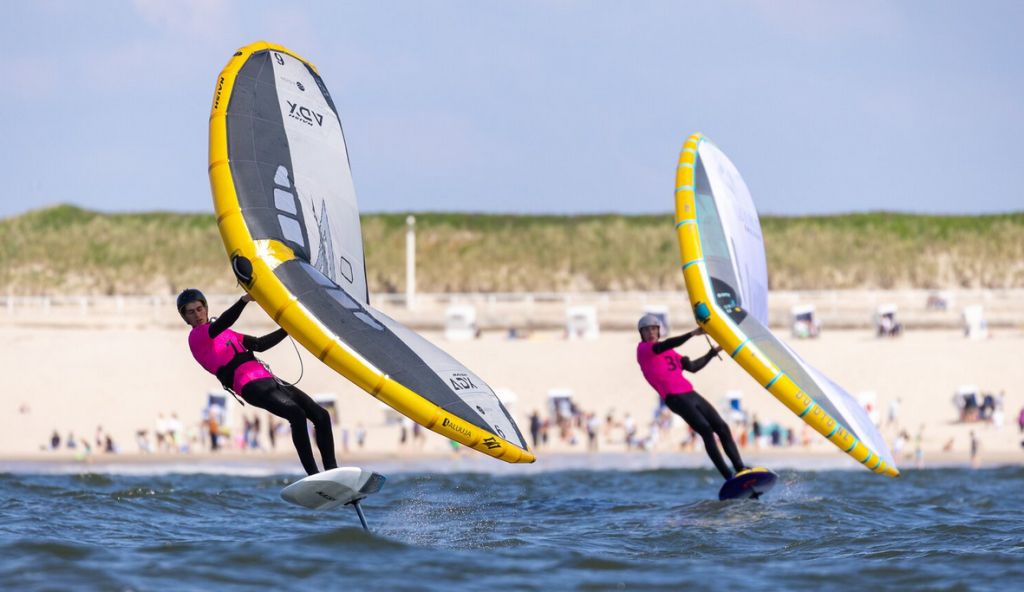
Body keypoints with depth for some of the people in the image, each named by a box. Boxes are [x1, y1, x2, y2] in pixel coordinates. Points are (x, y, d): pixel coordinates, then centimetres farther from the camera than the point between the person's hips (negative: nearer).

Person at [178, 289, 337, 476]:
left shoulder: (226, 334, 29)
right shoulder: (196, 337, 2)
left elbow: (260, 344, 32)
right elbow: (222, 323, -17)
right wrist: (244, 300, -31)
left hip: (268, 380, 9)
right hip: (251, 387, -9)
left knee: (321, 415, 1)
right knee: (297, 414, -29)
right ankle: (313, 475, -30)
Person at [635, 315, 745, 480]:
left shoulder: (669, 352, 22)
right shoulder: (643, 349, -1)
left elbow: (693, 367, 26)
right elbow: (666, 345, -19)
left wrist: (713, 352, 24)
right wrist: (693, 333, -26)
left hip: (690, 394, 8)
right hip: (675, 398, -8)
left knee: (722, 427, 4)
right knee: (706, 430, -21)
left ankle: (740, 470, 8)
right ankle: (728, 477, -23)